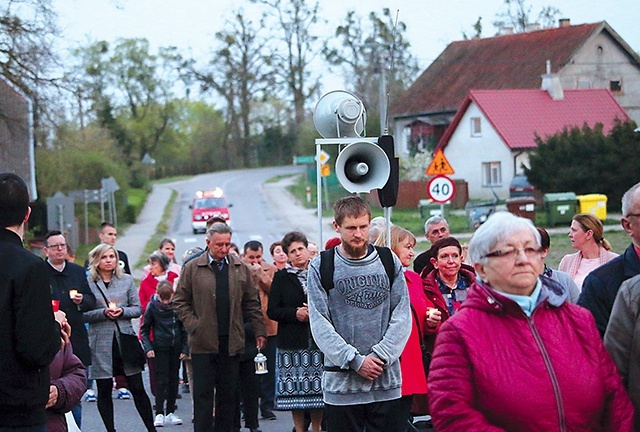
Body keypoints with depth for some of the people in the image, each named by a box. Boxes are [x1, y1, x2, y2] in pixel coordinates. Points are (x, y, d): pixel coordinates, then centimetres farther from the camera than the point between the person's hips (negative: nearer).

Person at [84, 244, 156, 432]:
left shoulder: (127, 280, 8)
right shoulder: (88, 282, -1)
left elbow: (138, 308, 8)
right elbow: (82, 314, -4)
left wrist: (122, 311, -10)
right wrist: (104, 312, -16)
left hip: (125, 338, 2)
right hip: (100, 341, -2)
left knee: (137, 388, 2)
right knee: (104, 390, 4)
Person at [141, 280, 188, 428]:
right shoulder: (153, 306, -5)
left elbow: (185, 328, 5)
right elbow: (144, 329, 3)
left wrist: (185, 348, 0)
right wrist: (148, 347, -8)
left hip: (176, 348, 2)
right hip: (160, 348, -2)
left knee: (173, 379, 7)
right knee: (161, 380, -6)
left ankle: (170, 412, 15)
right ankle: (159, 414, -6)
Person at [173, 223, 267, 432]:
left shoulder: (241, 268, 9)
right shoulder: (192, 268, 1)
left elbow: (252, 303, 13)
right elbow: (180, 301, 5)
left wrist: (259, 331, 8)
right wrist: (193, 325, -6)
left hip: (231, 342, 3)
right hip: (203, 342, -2)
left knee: (228, 394, 6)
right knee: (203, 393, -2)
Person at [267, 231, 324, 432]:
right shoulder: (281, 277, 7)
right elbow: (272, 311, 2)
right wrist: (295, 313, -12)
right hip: (292, 343, -1)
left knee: (318, 390, -1)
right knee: (295, 391, -1)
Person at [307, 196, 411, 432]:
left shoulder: (389, 262, 7)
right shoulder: (320, 268, 1)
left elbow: (402, 317, 3)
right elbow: (320, 324, -5)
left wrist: (380, 356, -10)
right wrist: (355, 360, -13)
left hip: (387, 380, 2)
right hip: (340, 382, -1)